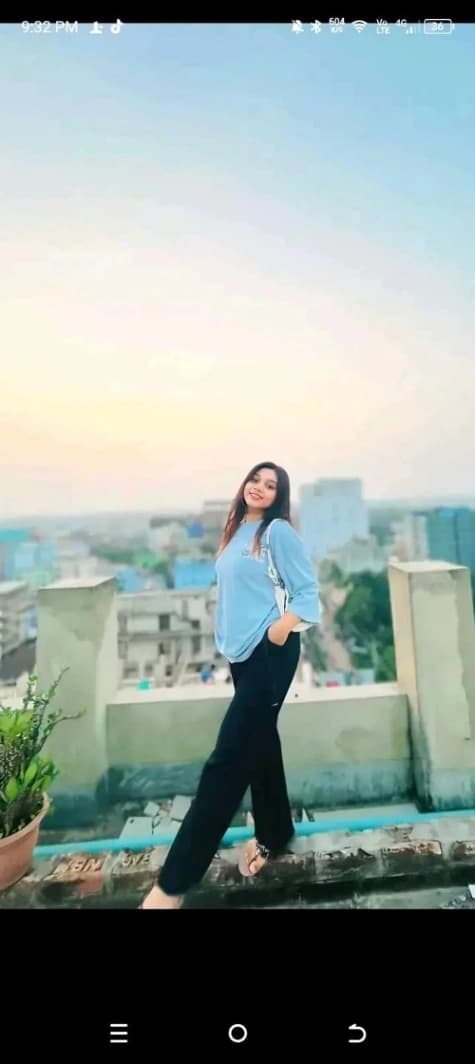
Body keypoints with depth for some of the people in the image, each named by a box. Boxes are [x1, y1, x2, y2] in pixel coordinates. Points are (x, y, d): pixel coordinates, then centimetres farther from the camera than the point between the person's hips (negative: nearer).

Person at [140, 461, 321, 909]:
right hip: (242, 652, 8)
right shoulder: (235, 533, 13)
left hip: (270, 652, -7)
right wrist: (227, 636, 12)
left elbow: (307, 590, -10)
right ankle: (273, 835, 39)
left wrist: (282, 626, -22)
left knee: (229, 757, -6)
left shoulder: (278, 532, -8)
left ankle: (173, 882, 3)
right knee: (259, 744, 18)